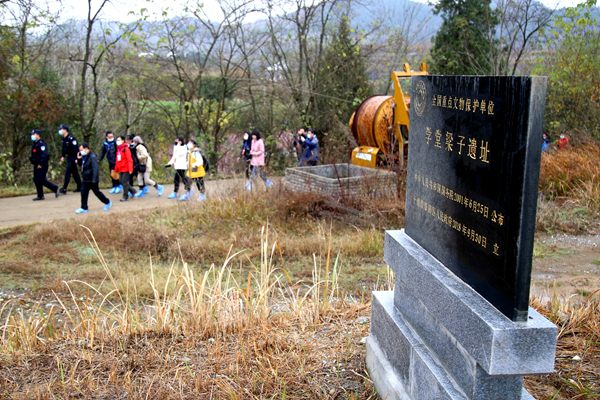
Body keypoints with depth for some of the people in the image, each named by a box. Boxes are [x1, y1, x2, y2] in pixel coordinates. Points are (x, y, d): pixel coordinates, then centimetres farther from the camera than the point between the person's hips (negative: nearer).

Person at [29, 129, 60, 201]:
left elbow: (44, 155, -22)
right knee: (36, 180, 7)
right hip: (36, 165, 9)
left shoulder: (41, 144, -15)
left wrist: (40, 164, -25)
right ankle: (40, 196, 12)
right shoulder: (34, 144, 14)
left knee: (42, 180, -10)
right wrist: (33, 162, 18)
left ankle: (55, 188, 5)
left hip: (42, 165, -9)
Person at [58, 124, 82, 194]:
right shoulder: (64, 138, 8)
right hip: (69, 157, 9)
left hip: (73, 158, -9)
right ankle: (79, 187, 20)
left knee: (68, 172, -10)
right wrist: (63, 156, 20)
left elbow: (76, 148, -20)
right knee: (75, 173, 13)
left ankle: (64, 189, -9)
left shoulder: (71, 138, -19)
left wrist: (76, 158, -22)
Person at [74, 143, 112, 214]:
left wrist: (94, 179, -27)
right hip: (85, 180, 9)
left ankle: (107, 202, 24)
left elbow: (95, 168, -25)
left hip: (92, 180, -9)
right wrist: (79, 159, 4)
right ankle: (84, 208, 11)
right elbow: (81, 164, 26)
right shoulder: (84, 157, 9)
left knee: (97, 192, 6)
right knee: (83, 192, 6)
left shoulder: (92, 157, -20)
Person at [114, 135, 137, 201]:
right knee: (121, 181, 8)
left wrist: (130, 169, -21)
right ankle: (133, 191, 22)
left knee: (124, 182, -5)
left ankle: (125, 197, 5)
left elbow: (129, 159, -16)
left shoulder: (125, 148, -12)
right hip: (121, 170, 9)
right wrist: (116, 169, 20)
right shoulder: (118, 149, 14)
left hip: (126, 169, -9)